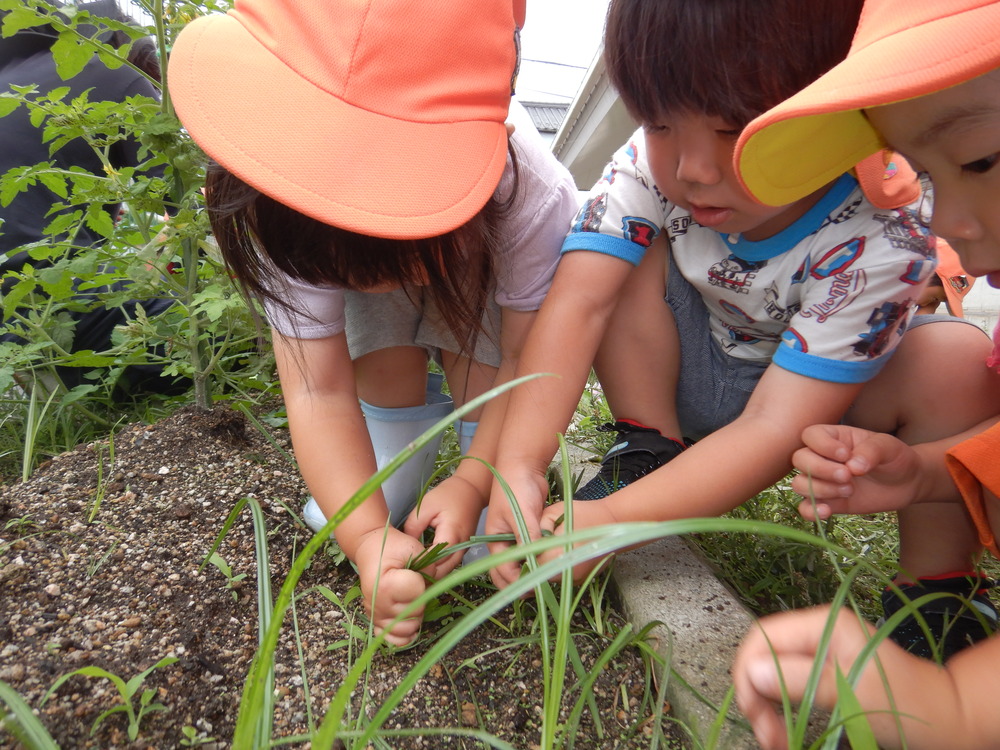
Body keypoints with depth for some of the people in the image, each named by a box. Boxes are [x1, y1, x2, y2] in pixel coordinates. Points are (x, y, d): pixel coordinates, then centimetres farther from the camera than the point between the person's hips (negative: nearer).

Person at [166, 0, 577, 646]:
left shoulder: (534, 202, -40)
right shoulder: (292, 222, -35)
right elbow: (318, 391, -35)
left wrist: (476, 479, -39)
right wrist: (369, 535, -44)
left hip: (490, 278, -1)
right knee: (378, 361, -24)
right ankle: (402, 432, 3)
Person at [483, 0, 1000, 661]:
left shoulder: (877, 244, -30)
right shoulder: (654, 164, -23)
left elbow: (778, 427, -34)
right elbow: (577, 305, -32)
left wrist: (615, 520, -42)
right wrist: (518, 465, -43)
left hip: (821, 404, -1)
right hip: (686, 384, 2)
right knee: (627, 250, -21)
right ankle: (652, 454, -11)